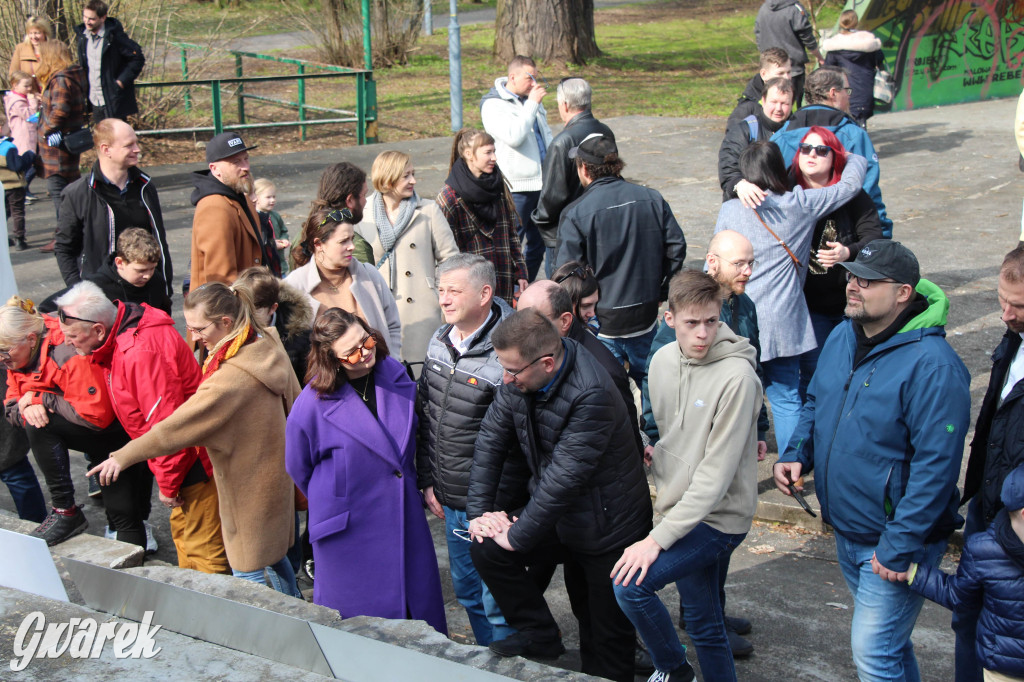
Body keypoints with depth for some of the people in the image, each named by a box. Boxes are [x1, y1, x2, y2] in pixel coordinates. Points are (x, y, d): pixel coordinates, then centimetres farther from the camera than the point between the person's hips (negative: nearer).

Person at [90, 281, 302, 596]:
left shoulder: (232, 378, -32)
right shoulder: (268, 349, -5)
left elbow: (174, 428, -29)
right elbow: (293, 403, 9)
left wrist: (123, 457, -23)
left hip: (249, 487, -9)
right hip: (274, 473, 9)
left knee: (249, 572, 6)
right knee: (274, 557, 25)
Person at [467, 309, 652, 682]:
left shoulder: (592, 395, -32)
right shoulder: (520, 378, -9)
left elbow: (564, 477, -30)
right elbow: (491, 438, 1)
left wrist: (518, 536, -22)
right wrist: (479, 510, -4)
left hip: (608, 528, -7)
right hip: (565, 521, 7)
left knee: (609, 639, 4)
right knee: (485, 550, -9)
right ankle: (540, 635, 8)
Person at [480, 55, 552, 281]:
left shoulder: (533, 101, 15)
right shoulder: (493, 105, -9)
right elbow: (513, 136, -24)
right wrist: (532, 104, -19)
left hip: (540, 184, 8)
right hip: (516, 188, -8)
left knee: (538, 244, 14)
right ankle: (506, 296, 6)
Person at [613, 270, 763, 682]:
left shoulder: (736, 375, -21)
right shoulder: (663, 360, 1)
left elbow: (717, 474, -23)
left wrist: (659, 538, -23)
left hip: (719, 518, -7)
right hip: (681, 509, 7)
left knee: (630, 583, -19)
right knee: (703, 623, 16)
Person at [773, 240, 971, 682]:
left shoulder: (931, 364, -24)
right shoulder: (842, 337, 2)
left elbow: (936, 465, -25)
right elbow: (816, 404, 17)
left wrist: (898, 547, -24)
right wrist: (796, 455, -1)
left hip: (895, 543, -8)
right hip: (846, 530, 8)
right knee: (887, 639, 24)